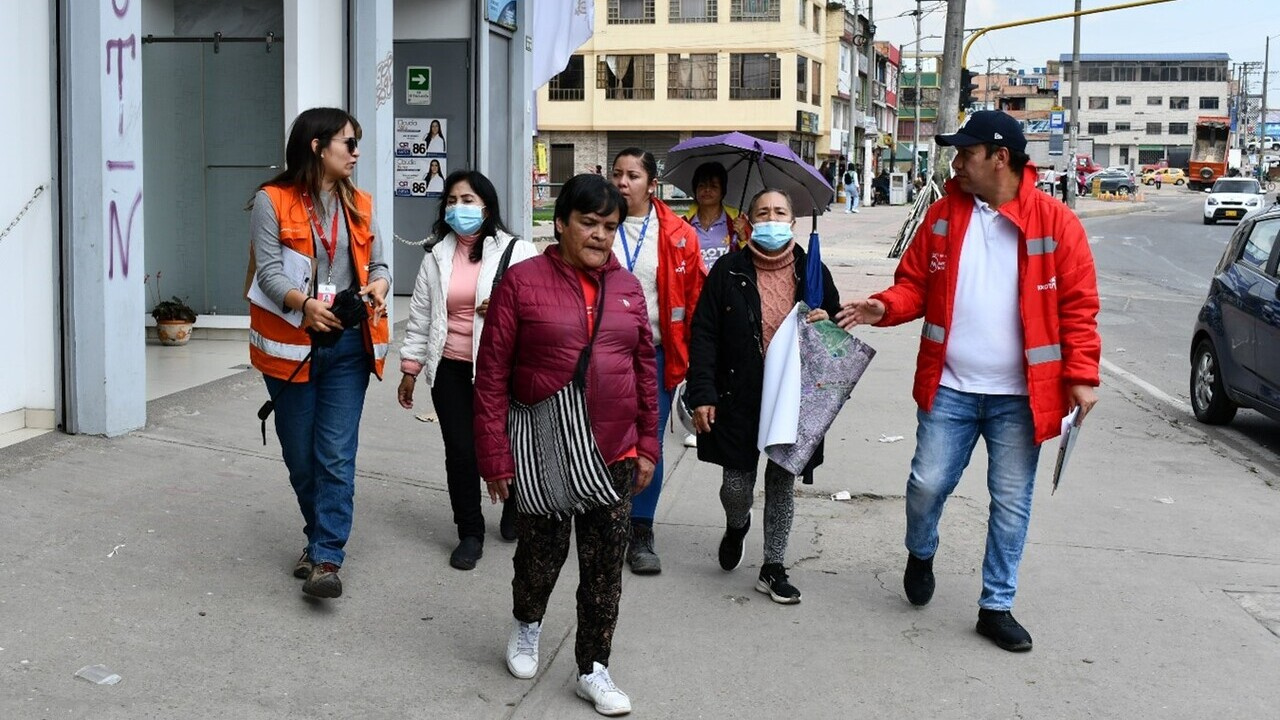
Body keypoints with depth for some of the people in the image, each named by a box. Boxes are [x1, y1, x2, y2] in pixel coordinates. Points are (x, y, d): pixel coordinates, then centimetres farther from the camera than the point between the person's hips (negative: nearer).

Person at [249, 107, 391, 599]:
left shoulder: (358, 204, 9)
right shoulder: (273, 201, -5)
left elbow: (377, 263, 10)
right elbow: (269, 271, -13)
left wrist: (378, 287, -14)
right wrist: (305, 303, -31)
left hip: (347, 345, 2)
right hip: (292, 345, -2)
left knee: (336, 455, -5)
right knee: (300, 456, 10)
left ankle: (326, 557, -3)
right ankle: (324, 535, 31)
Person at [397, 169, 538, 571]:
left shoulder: (517, 252, -2)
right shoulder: (437, 257, 10)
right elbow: (420, 317, 12)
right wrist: (410, 368, 10)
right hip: (451, 369, 3)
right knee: (460, 450, 2)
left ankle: (514, 509, 37)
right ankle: (470, 533, 16)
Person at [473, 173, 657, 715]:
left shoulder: (627, 288, 7)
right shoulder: (523, 282, -6)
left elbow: (645, 370, 12)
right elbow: (492, 376, -7)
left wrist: (647, 445, 10)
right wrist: (495, 456, -9)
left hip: (615, 456, 3)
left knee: (605, 567, 7)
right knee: (541, 554, 12)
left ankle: (592, 670, 21)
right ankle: (527, 625, 43)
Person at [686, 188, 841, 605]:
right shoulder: (729, 273, -3)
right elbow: (703, 334, -4)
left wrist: (827, 323, -9)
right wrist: (702, 394, -10)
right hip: (739, 397, -2)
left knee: (782, 482, 8)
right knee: (737, 484, 3)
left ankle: (773, 568, 21)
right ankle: (736, 527, 39)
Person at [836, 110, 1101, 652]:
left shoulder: (1055, 221, -6)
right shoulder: (944, 215, 4)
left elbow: (1078, 305, -4)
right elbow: (915, 283, 9)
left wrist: (1080, 375, -10)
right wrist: (884, 307, -12)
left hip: (1020, 397, -2)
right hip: (949, 389, 2)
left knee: (1011, 503, 6)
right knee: (928, 484, 2)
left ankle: (996, 606, 20)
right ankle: (920, 554, 35)